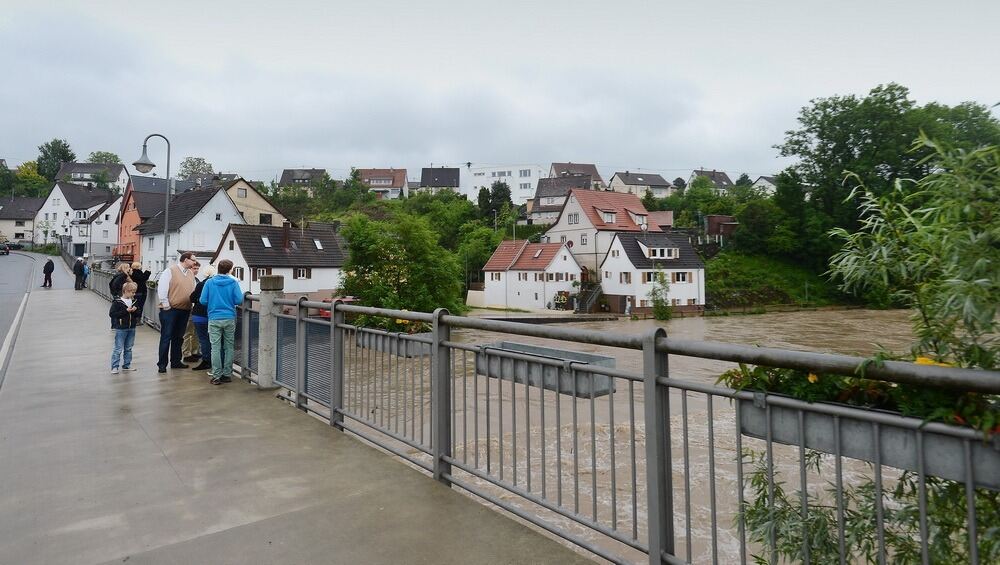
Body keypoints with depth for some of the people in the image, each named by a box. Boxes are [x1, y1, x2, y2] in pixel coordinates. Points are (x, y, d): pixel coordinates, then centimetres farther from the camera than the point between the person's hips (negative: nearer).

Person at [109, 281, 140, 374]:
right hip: (121, 329, -6)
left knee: (128, 348, 14)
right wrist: (126, 311, -22)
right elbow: (111, 313, -17)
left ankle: (126, 365, 24)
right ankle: (114, 367, 4)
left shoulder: (133, 301, 8)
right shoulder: (117, 302, -11)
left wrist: (135, 310, -7)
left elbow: (137, 314, 17)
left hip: (131, 328, 6)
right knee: (118, 349, -3)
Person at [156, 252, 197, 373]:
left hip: (184, 310, 6)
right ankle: (162, 364, 7)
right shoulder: (170, 271, -9)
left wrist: (191, 303, 8)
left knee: (178, 337, 14)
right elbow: (162, 289, -12)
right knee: (166, 337, 0)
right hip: (170, 310, -6)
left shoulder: (191, 273, 11)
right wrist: (165, 305, -12)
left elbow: (193, 290, 17)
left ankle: (175, 361, 23)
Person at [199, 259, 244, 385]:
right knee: (229, 347, 10)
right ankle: (227, 374, 14)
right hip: (229, 318, 0)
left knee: (215, 348, 3)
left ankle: (216, 376, 4)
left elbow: (203, 300, -2)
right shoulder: (233, 282, -3)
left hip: (214, 319, 0)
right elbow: (239, 300, -7)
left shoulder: (210, 282, -1)